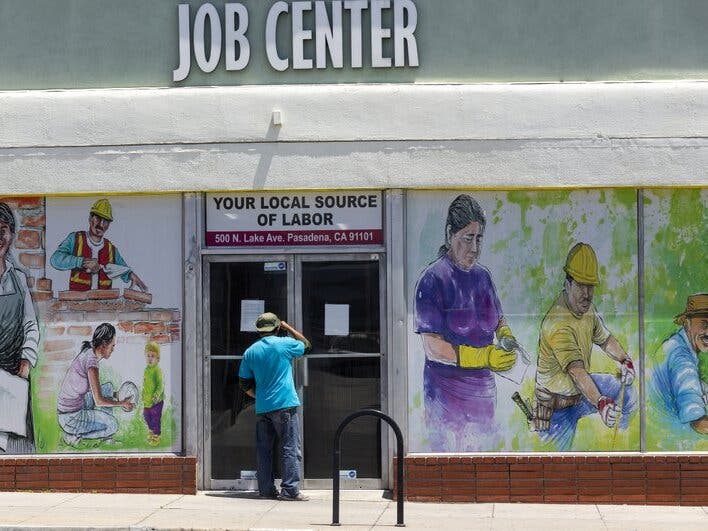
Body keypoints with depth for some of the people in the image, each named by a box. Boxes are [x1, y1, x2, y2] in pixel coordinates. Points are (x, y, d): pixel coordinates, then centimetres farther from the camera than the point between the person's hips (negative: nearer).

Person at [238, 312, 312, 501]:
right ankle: (290, 489, -8)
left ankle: (266, 489, 10)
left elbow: (245, 384, 10)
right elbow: (306, 345, 16)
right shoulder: (285, 344, -4)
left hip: (262, 408, 4)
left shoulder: (250, 352, 8)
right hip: (285, 405, -4)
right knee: (290, 448, -3)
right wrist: (288, 327, 22)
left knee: (264, 450, 9)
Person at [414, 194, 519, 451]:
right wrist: (486, 357, -24)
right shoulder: (432, 280, -13)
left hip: (483, 390, 7)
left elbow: (499, 320, 22)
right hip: (447, 394, -7)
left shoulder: (482, 276, 9)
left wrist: (507, 339, -2)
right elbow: (434, 349, -17)